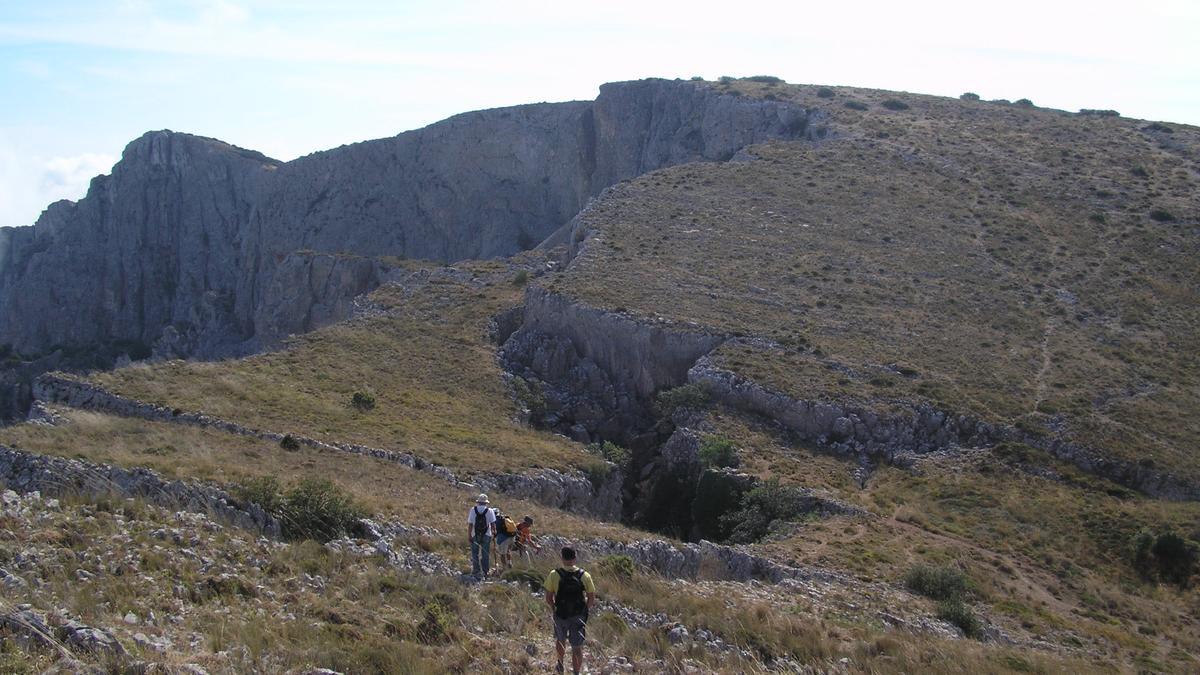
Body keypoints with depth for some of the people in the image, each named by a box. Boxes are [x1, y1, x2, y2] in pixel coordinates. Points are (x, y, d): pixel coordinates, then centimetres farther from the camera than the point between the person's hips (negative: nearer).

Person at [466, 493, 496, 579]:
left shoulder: (473, 510, -5)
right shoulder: (490, 511, -6)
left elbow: (470, 524, -6)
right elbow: (493, 524, -6)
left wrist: (469, 535, -2)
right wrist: (494, 532, 11)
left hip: (475, 535, 0)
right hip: (486, 535, 0)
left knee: (475, 554, 11)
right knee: (485, 554, 9)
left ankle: (476, 571, 9)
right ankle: (485, 572, 12)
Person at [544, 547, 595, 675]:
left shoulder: (554, 575, -17)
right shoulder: (585, 576, -14)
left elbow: (548, 599, -10)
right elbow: (591, 599, -6)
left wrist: (555, 608, 9)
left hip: (560, 615, 1)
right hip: (579, 617, -1)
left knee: (560, 640, 27)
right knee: (577, 647, 11)